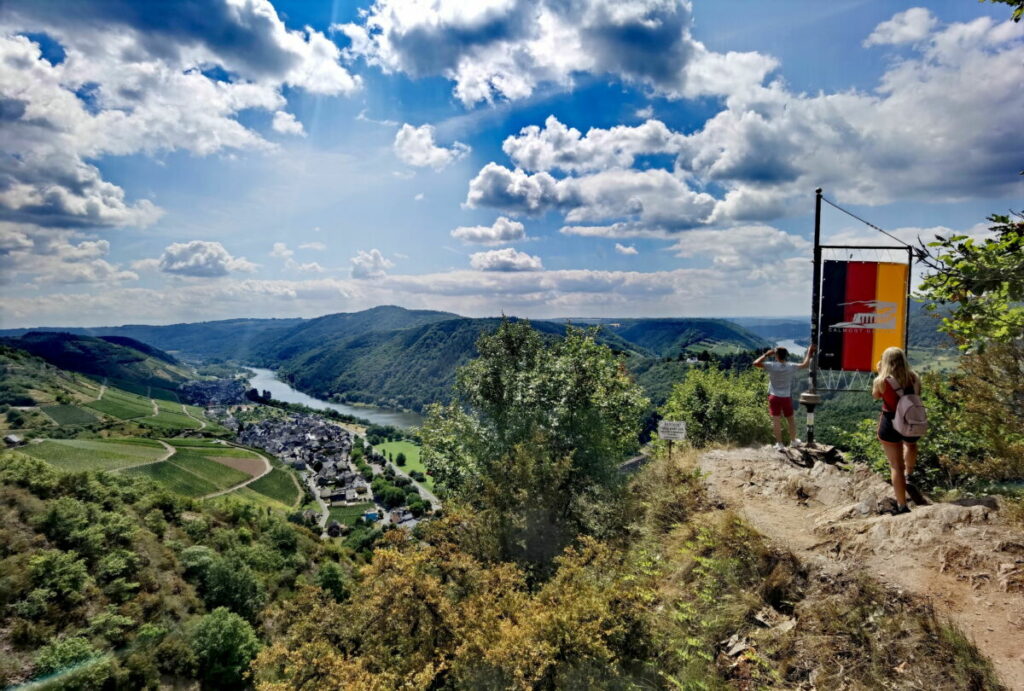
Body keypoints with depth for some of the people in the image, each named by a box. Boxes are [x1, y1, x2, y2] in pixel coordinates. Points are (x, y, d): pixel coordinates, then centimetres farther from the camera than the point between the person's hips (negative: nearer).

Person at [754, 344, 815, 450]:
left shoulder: (772, 366, -13)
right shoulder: (791, 366, -5)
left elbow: (756, 363, -13)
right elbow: (805, 365, 11)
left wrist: (766, 355, -3)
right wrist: (809, 353, 24)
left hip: (774, 397, -2)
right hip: (787, 397, 3)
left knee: (776, 420, 0)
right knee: (790, 419, 18)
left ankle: (779, 443, 0)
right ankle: (793, 441, 33)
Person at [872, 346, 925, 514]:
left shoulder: (882, 381, -15)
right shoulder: (914, 378, -6)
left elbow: (875, 395, 5)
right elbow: (917, 395, 11)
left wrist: (880, 373, 8)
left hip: (890, 425, -3)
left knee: (896, 466, 7)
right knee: (911, 444, 40)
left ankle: (902, 506, 13)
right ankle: (908, 477, 34)